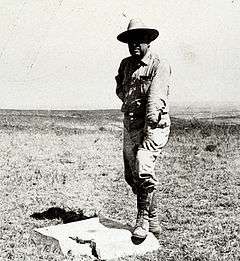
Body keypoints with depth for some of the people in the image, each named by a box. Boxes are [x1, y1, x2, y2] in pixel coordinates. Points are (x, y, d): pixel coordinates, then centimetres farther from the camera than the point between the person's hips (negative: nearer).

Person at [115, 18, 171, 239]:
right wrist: (130, 100, 8)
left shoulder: (160, 66, -6)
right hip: (130, 126, 7)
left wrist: (150, 123, -29)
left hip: (153, 125, -7)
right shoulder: (126, 64, 14)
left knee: (144, 171, -24)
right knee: (132, 176, 9)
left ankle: (143, 220, -8)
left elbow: (156, 98, -19)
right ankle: (153, 221, 24)